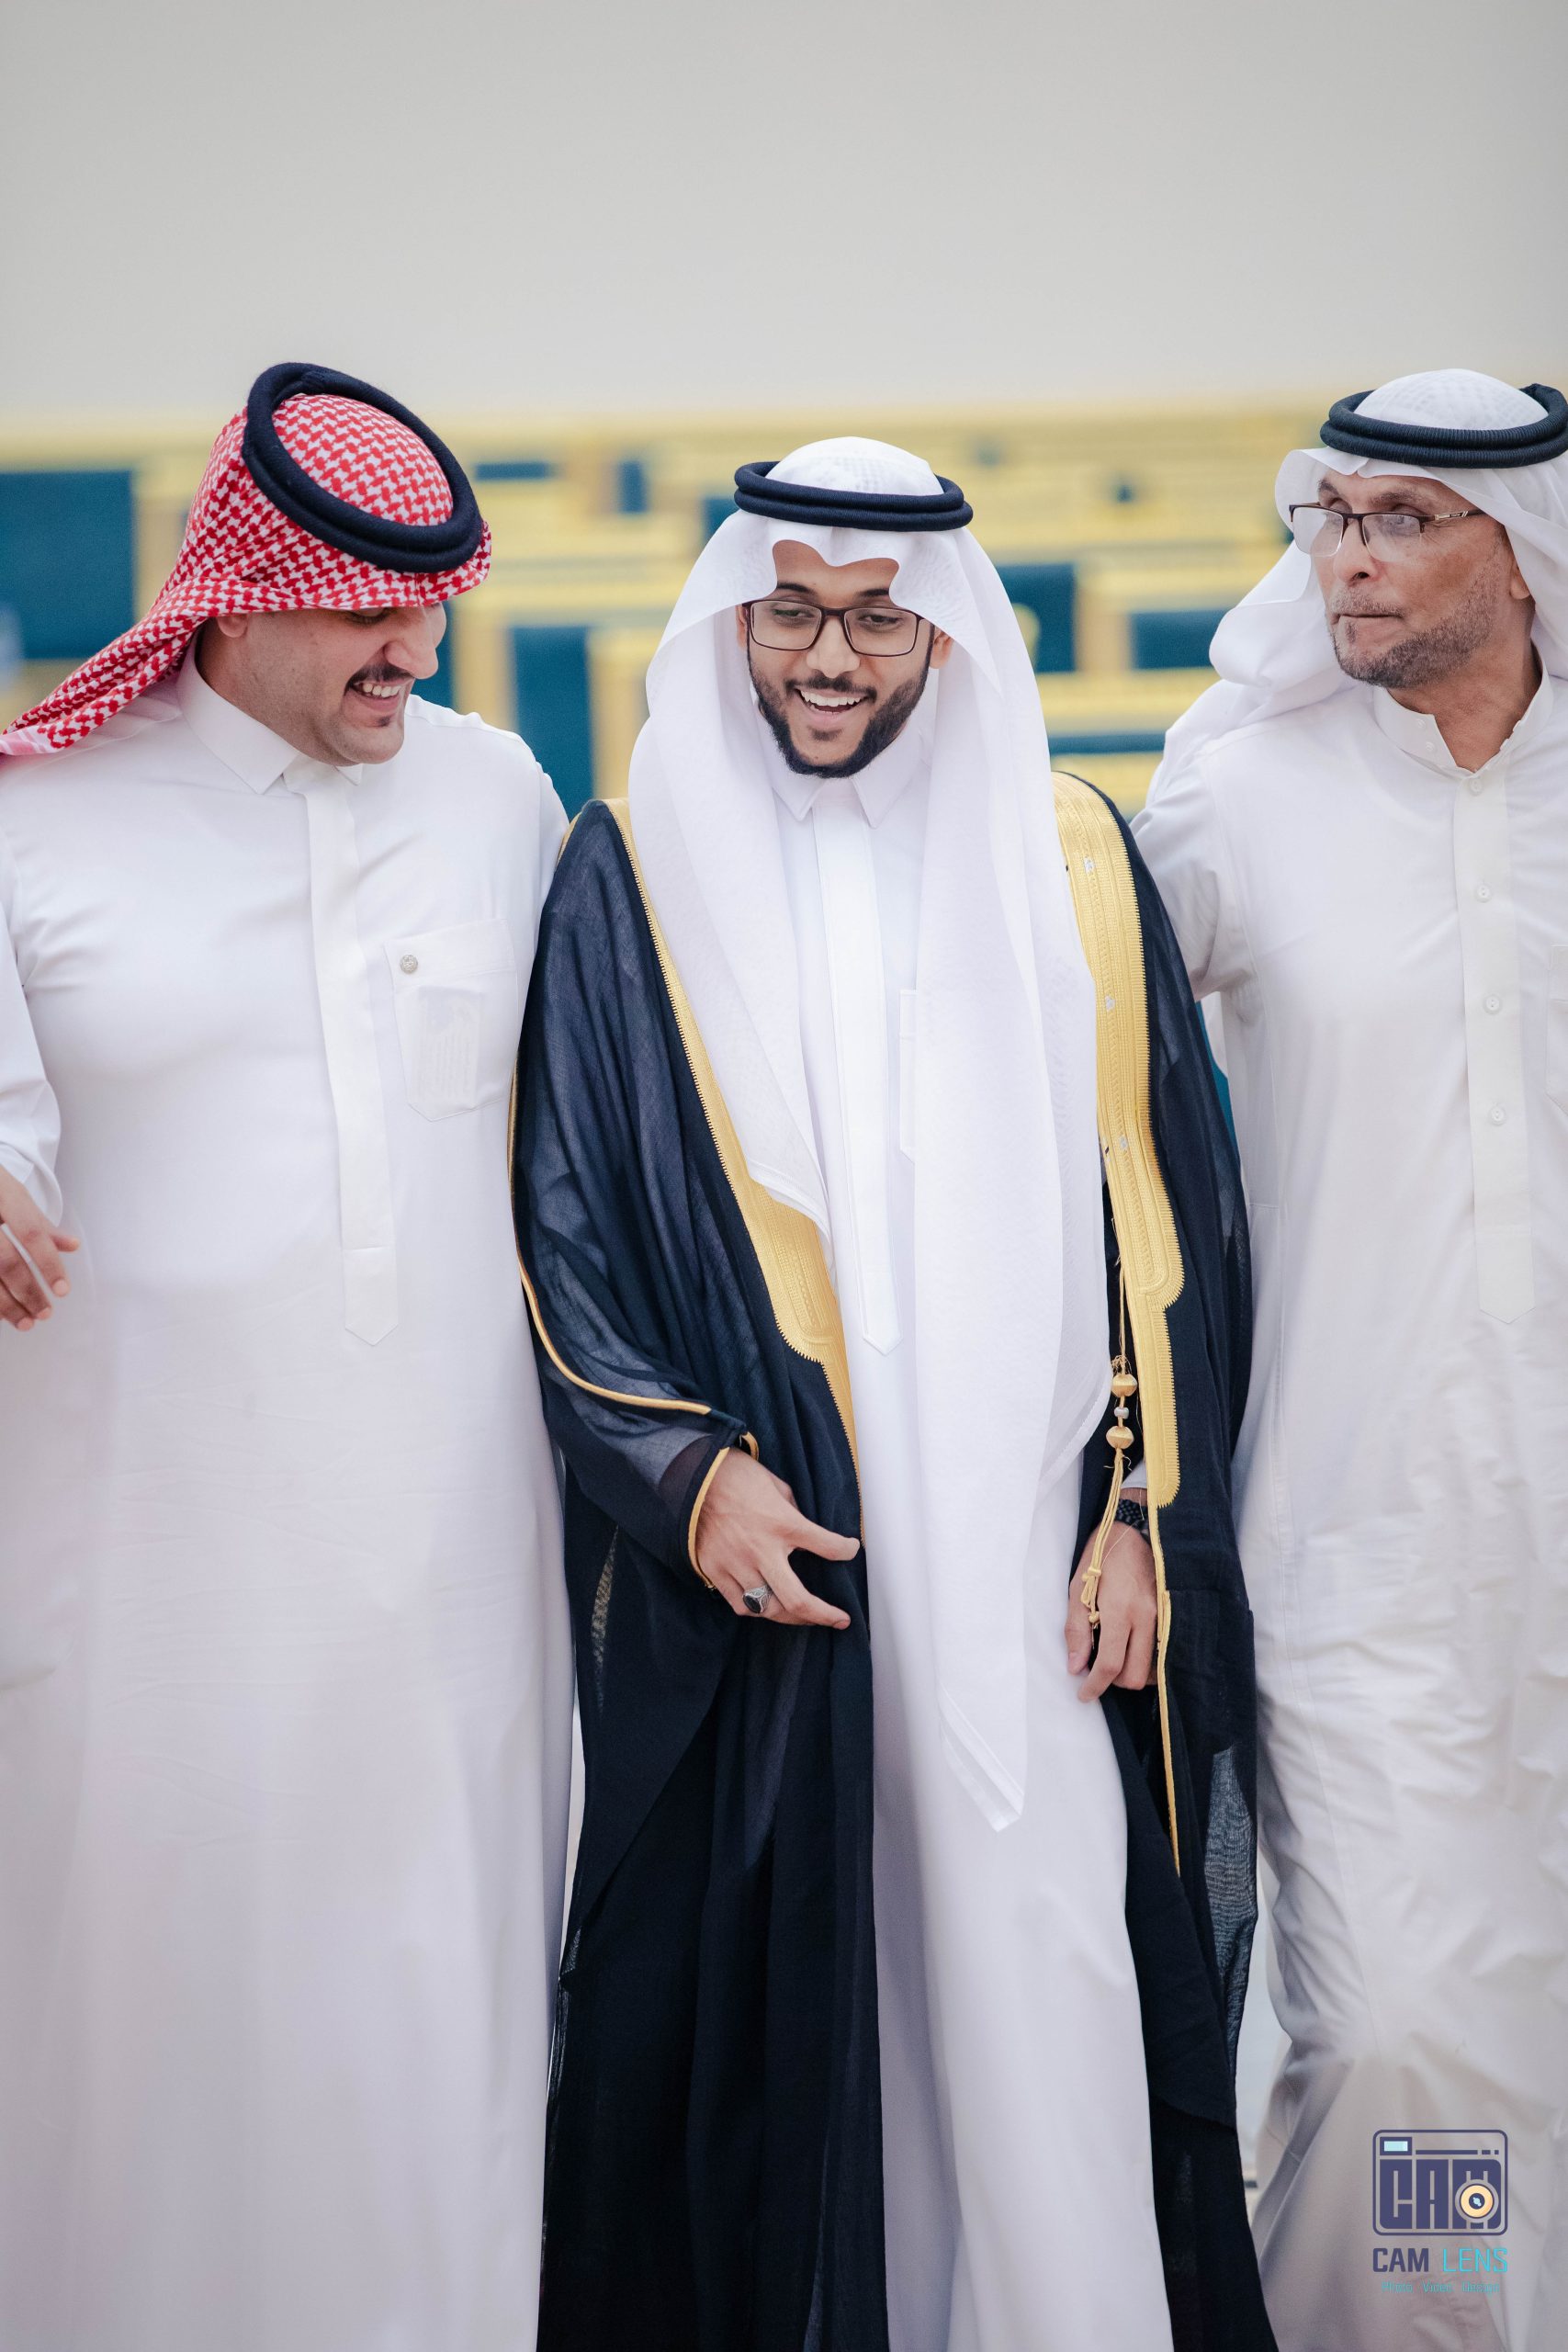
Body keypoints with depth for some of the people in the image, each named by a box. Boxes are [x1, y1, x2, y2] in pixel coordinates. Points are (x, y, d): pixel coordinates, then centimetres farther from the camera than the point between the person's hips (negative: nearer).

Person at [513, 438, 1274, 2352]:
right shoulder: (635, 874, 5)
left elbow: (1161, 1200, 7)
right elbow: (559, 1209, 3)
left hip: (1026, 1545, 1)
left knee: (1044, 1975, 0)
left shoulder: (1068, 860, 8)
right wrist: (687, 1470, -9)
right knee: (756, 1996, 2)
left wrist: (1143, 1513, 0)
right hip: (753, 1548, -1)